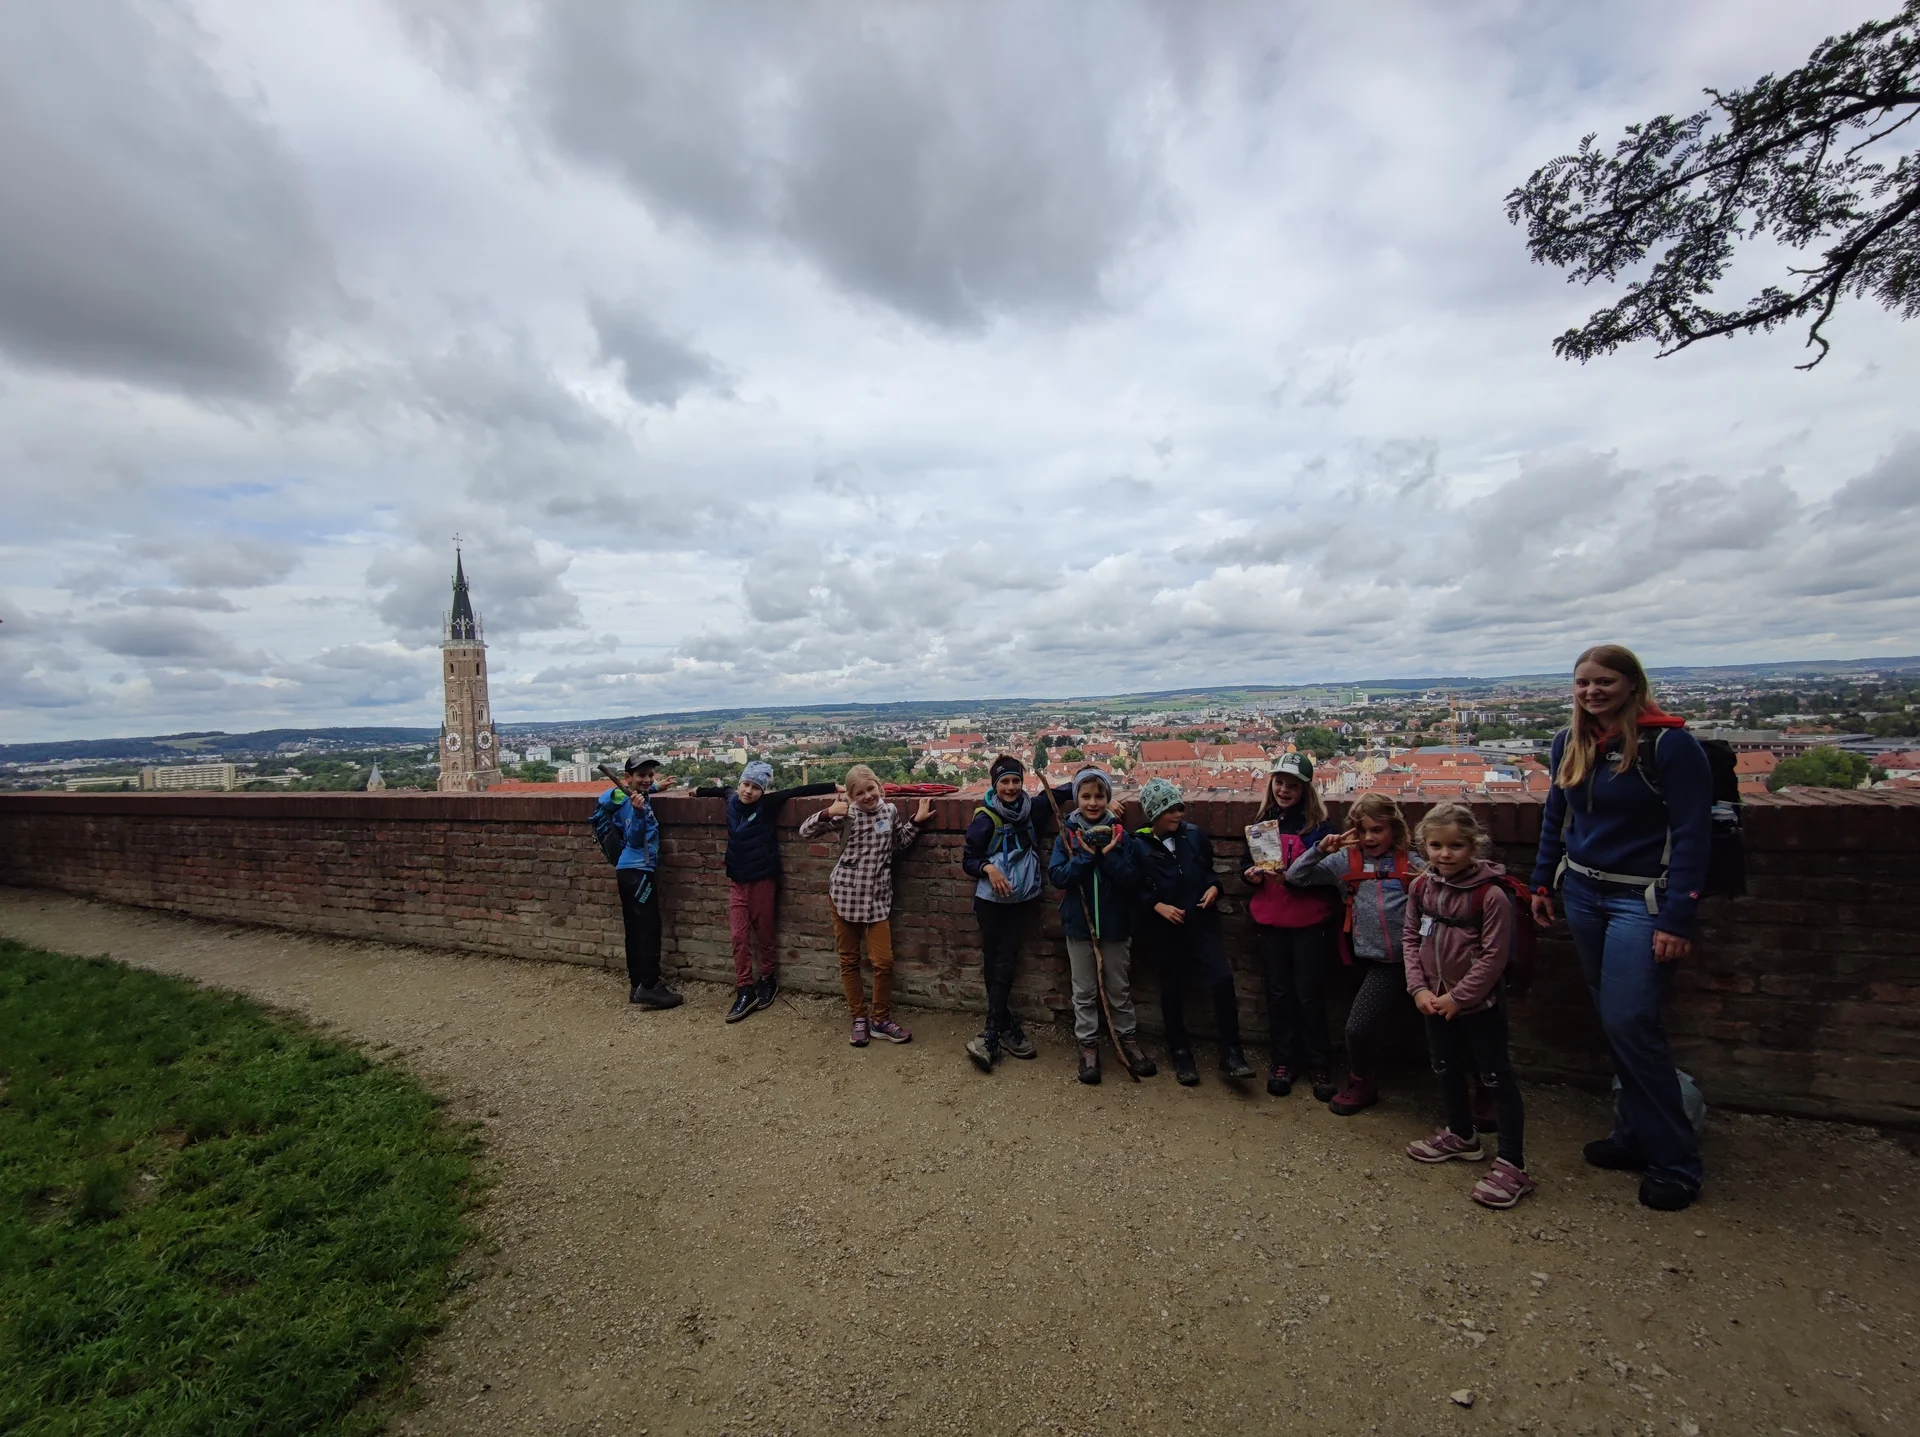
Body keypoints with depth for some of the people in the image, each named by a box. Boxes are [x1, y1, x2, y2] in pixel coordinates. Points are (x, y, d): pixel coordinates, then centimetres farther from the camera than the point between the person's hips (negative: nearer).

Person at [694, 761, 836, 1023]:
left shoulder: (767, 804, -13)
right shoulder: (732, 800, 0)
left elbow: (799, 791, -17)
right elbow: (722, 790, 23)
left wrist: (836, 788, -21)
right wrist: (698, 792, 39)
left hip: (762, 878, -4)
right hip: (736, 880, 4)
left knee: (764, 933, 8)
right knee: (739, 936, 2)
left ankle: (768, 980, 29)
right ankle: (745, 990, 10)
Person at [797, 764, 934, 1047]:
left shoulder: (890, 810, 1)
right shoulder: (848, 813, -7)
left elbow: (901, 844, 15)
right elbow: (804, 831, -10)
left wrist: (917, 821, 4)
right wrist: (827, 813, -26)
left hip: (878, 897, 2)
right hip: (845, 894, -1)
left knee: (883, 961, 0)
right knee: (849, 960, 9)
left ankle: (880, 1020, 19)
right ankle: (860, 1019, 25)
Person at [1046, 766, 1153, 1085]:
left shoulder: (1119, 833, -5)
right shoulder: (1067, 834, -6)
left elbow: (1130, 880, -11)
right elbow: (1057, 877, -13)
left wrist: (1107, 855, -23)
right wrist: (1085, 855, -23)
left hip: (1115, 924, 0)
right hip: (1079, 924, 0)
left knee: (1119, 988, 15)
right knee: (1084, 991, 12)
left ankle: (1128, 1039, 33)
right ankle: (1088, 1047, 24)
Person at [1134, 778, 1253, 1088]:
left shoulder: (1195, 835, 0)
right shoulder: (1139, 846, -8)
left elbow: (1210, 869, 14)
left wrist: (1214, 887, -5)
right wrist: (1158, 906, -16)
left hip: (1202, 922, 1)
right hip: (1165, 928, -1)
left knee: (1222, 980, -12)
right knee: (1172, 990, 11)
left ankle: (1231, 1053, 3)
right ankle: (1180, 1054, 29)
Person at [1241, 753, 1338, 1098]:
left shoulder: (1317, 825, -5)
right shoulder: (1260, 822, 7)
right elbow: (1247, 868, 13)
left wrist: (1291, 877, -25)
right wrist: (1251, 875, -8)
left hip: (1310, 922, -3)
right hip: (1269, 921, 3)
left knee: (1310, 994, 4)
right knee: (1278, 993, 10)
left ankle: (1318, 1065, 21)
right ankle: (1282, 1061, 23)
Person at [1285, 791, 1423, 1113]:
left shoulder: (1411, 863, -3)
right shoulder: (1345, 860, 2)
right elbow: (1295, 877, 0)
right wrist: (1320, 850, -12)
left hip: (1397, 960, -3)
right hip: (1364, 956, 3)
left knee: (1359, 1027, 0)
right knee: (1360, 1027, 14)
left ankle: (1362, 1086, 28)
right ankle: (1360, 1080, 41)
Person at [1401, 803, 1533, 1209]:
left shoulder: (1491, 894, -20)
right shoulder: (1421, 887, -3)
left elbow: (1493, 956, -18)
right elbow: (1410, 939, 3)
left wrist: (1458, 997, -15)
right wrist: (1419, 988, -6)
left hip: (1480, 1003, -6)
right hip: (1435, 1002, 6)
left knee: (1495, 1077, 3)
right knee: (1447, 1069, 20)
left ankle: (1511, 1164, 16)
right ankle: (1462, 1135, 41)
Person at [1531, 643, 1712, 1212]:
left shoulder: (1670, 743, -13)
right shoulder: (1570, 742, 5)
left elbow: (1692, 835, -14)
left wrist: (1678, 920, -17)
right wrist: (1543, 882, 13)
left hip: (1642, 902, -6)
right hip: (1584, 894, 6)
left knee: (1628, 1022, -8)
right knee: (1614, 1022, 12)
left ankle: (1675, 1161, 10)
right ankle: (1635, 1135, 26)